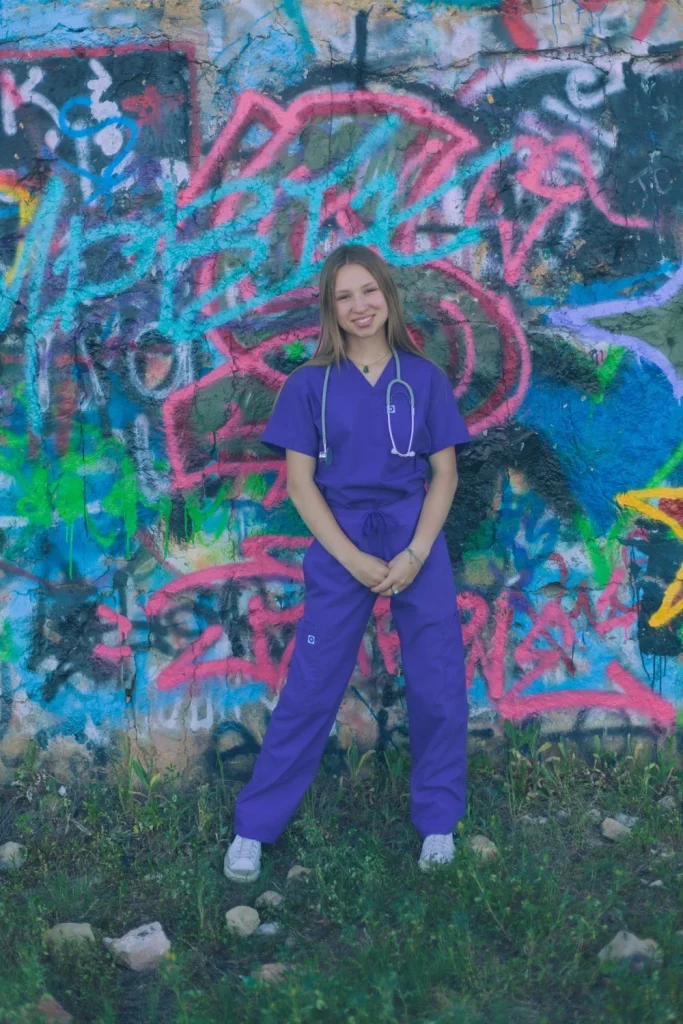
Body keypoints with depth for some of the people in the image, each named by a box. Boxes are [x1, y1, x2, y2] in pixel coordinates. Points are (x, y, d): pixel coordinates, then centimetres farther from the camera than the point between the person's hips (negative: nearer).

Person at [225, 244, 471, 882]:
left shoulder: (423, 379, 3)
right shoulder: (310, 383, 1)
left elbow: (444, 473, 3)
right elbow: (299, 481, -2)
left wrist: (415, 553, -10)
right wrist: (353, 559, -11)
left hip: (417, 544, 1)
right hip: (339, 548, -1)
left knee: (438, 687, 4)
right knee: (309, 690, 2)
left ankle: (438, 823, 24)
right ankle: (253, 828, 14)